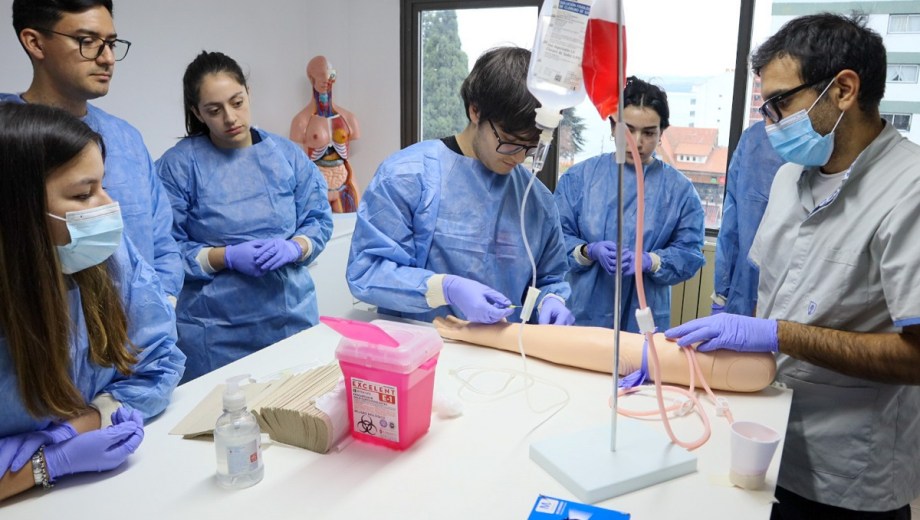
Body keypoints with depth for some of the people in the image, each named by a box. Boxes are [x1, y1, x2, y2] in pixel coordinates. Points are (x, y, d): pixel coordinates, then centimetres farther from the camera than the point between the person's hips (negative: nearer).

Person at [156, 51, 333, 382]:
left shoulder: (288, 155, 3)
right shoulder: (178, 165, -7)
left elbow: (319, 220, 4)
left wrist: (294, 248, -15)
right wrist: (227, 257, -20)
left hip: (292, 317, 3)